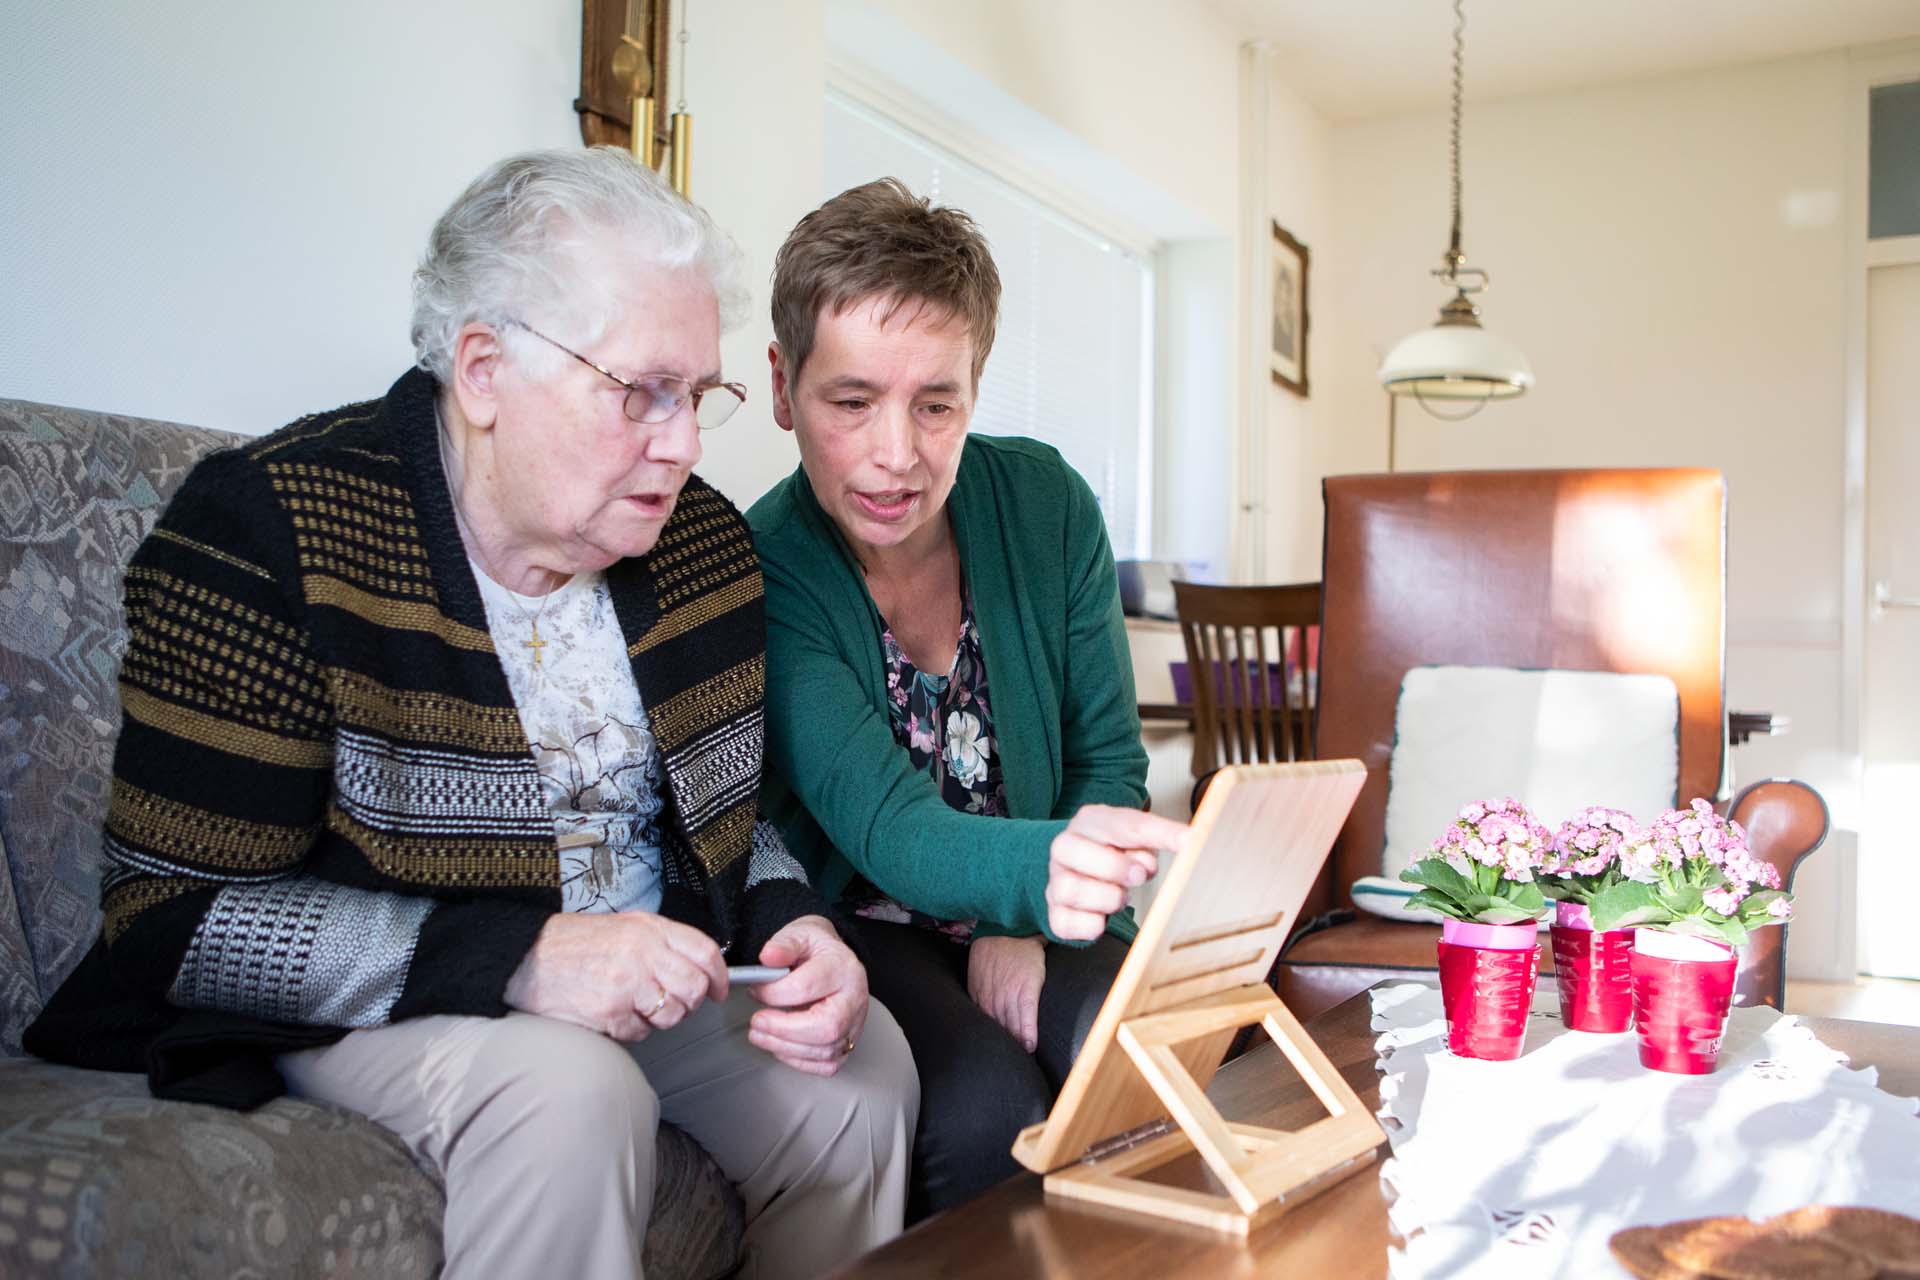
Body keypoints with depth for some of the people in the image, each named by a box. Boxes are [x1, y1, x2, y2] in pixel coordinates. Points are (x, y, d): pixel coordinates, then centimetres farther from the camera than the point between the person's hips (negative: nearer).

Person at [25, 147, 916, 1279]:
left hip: (646, 973, 6)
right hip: (362, 1003, -5)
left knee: (867, 1060, -11)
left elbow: (731, 811, 11)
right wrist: (517, 959, -31)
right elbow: (177, 912, -21)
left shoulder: (704, 540, -1)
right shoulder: (268, 531, -18)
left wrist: (795, 924, -13)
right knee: (571, 1093, -33)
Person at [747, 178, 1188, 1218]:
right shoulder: (760, 570, -18)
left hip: (1027, 921, 3)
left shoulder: (1047, 508, -6)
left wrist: (1028, 924, -14)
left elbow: (1110, 762, 1)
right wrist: (1044, 869, -51)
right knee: (987, 1108, -30)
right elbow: (886, 828, -30)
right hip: (856, 926, -3)